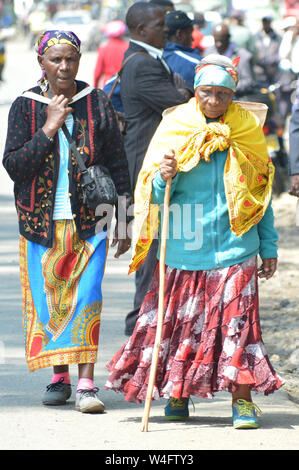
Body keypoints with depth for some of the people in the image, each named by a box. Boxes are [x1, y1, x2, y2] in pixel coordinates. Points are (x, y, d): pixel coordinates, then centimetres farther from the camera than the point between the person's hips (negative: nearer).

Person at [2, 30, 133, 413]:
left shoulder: (97, 104, 2)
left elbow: (118, 166, 6)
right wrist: (49, 129, -15)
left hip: (88, 220, -1)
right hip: (41, 221, 1)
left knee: (85, 298, -11)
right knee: (47, 300, 4)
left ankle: (86, 384, -14)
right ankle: (59, 378, 19)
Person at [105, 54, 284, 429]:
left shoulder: (247, 130, 5)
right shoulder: (175, 127, 0)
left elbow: (261, 193, 12)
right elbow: (154, 196, 0)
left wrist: (268, 246, 11)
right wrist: (164, 178, -23)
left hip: (235, 246, 0)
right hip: (184, 247, 0)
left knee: (238, 320, -7)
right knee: (180, 318, 5)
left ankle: (242, 401, -2)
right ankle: (177, 392, 23)